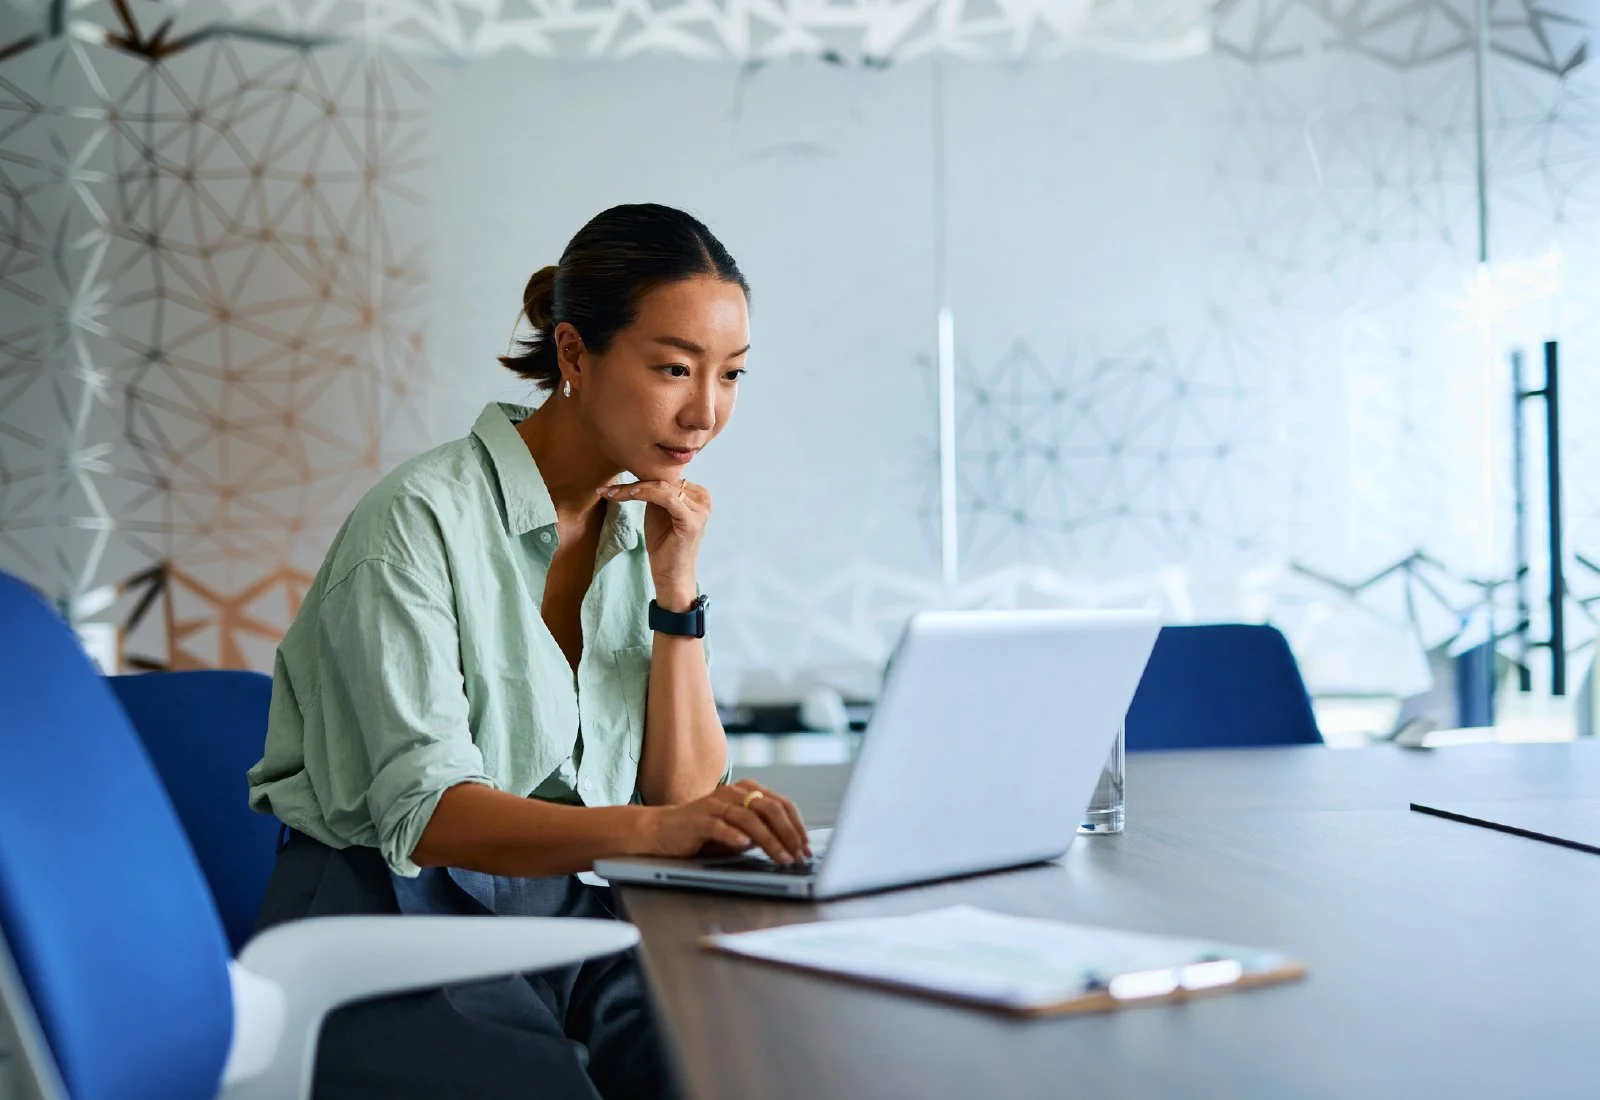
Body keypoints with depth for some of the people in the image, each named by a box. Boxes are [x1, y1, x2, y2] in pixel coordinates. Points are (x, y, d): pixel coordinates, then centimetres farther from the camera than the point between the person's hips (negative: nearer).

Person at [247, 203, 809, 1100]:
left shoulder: (648, 526, 8)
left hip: (567, 915, 5)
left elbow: (685, 793, 3)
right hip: (397, 917, -5)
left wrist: (677, 590, -8)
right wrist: (649, 829, -38)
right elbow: (423, 813, -23)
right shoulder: (424, 518, -13)